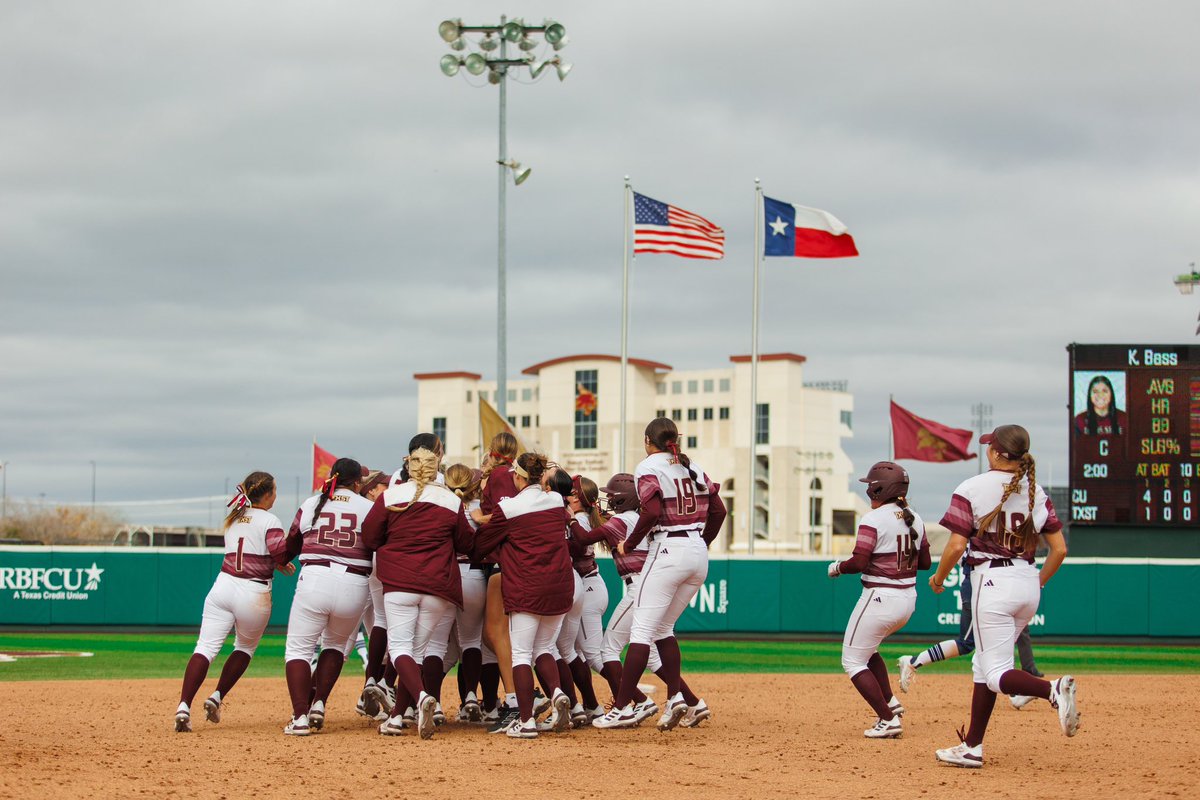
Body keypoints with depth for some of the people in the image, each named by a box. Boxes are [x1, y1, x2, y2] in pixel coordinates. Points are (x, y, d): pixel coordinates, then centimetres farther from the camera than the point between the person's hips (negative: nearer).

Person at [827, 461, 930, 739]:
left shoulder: (873, 520, -16)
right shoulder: (914, 519, 6)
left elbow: (859, 563, -21)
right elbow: (924, 562, 11)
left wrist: (837, 567, -2)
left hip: (880, 598, -8)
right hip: (908, 599, 8)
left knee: (852, 661, 5)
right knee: (866, 649, 29)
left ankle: (889, 720, -5)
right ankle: (890, 703, 16)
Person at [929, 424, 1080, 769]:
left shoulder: (971, 488, -7)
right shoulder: (1036, 492, 8)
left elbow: (956, 546, -13)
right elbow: (1059, 549, 6)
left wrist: (938, 578, 5)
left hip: (993, 582, -7)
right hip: (1028, 580, 7)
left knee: (996, 673, -5)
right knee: (983, 664, 18)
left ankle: (1054, 690, -34)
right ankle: (972, 747, 18)